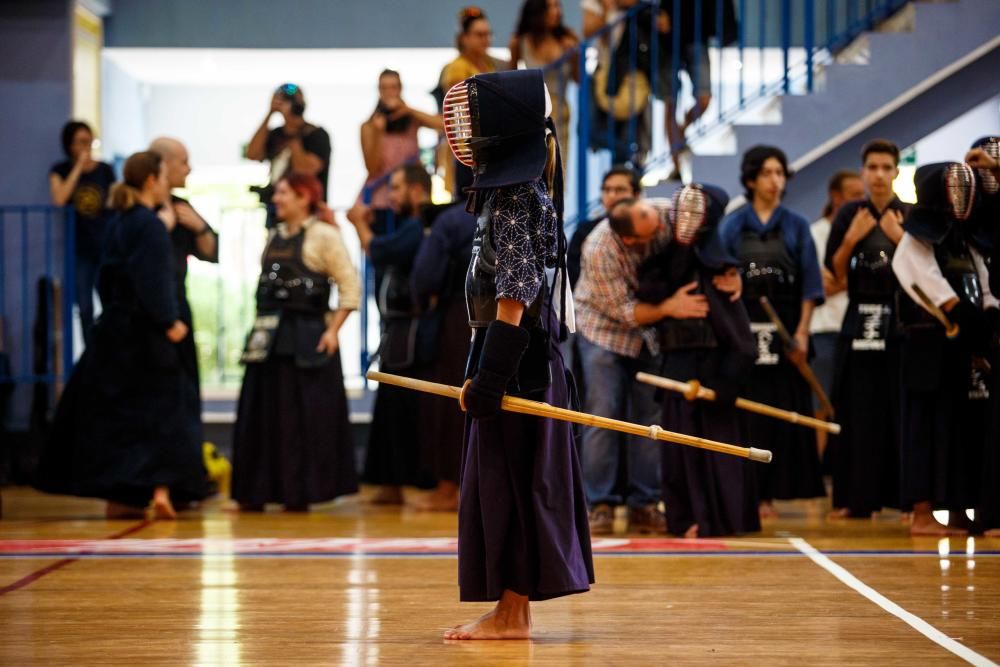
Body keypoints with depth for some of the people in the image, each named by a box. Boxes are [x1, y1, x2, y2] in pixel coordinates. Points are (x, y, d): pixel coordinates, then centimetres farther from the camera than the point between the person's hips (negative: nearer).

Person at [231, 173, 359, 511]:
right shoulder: (274, 236, 16)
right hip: (270, 340, 7)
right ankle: (256, 493, 13)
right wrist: (262, 325, 10)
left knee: (304, 416, -2)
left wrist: (333, 330, -13)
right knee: (262, 415, 7)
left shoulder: (323, 235, -5)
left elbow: (350, 286, -8)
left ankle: (301, 492, 7)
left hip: (307, 339, -7)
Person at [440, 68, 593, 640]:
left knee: (508, 481, -5)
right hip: (531, 357, 10)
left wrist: (490, 375, -23)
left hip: (517, 357, -10)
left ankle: (512, 614, 0)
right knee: (515, 482, 12)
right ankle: (513, 609, 18)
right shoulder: (528, 190, 14)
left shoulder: (513, 199, -15)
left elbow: (515, 296, -21)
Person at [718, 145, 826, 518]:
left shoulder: (796, 227, 8)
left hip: (784, 329, 1)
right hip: (742, 328, 0)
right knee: (744, 412, -3)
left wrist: (802, 332, -7)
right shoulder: (732, 226, 7)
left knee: (781, 412, -1)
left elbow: (809, 285, 4)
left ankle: (767, 493, 3)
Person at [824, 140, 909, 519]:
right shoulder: (849, 215, 9)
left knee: (900, 410, -4)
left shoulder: (910, 215, 4)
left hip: (900, 320, -1)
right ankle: (857, 498, 6)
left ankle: (903, 495, 2)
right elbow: (834, 272, 6)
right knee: (858, 412, 1)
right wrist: (851, 238, -7)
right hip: (859, 321, 1)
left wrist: (900, 238, -13)